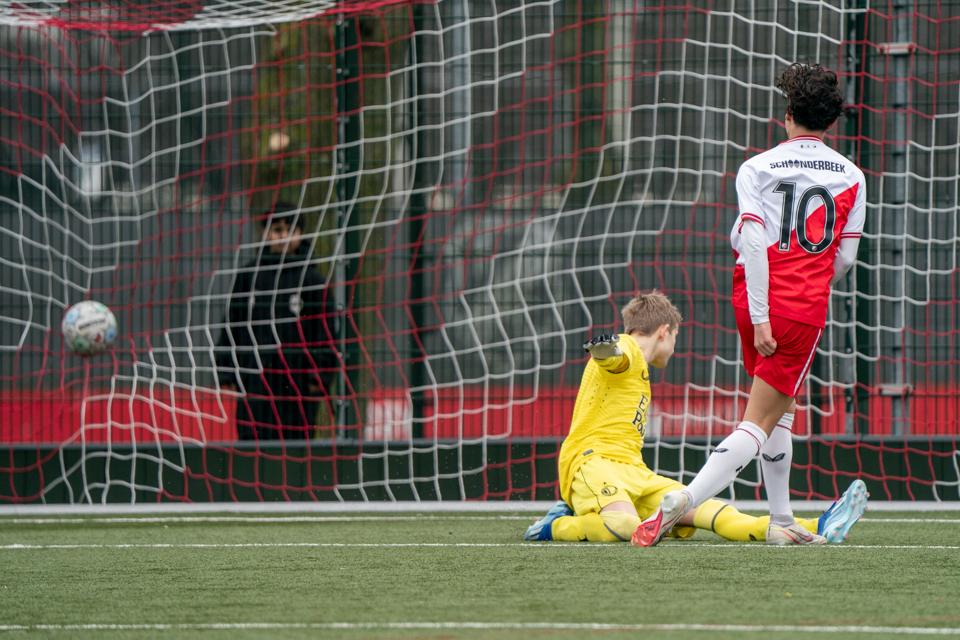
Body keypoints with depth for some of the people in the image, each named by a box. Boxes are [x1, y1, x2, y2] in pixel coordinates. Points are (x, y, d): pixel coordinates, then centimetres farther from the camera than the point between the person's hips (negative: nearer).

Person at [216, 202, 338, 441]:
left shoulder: (310, 278, 4)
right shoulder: (248, 275, 8)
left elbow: (323, 331, 5)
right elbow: (231, 325, 11)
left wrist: (319, 375, -2)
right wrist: (225, 372, 6)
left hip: (297, 378, -1)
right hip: (254, 380, 1)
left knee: (295, 439, -2)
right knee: (252, 437, -5)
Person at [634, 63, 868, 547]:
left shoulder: (757, 168, 1)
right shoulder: (850, 177, 5)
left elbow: (753, 240, -11)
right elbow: (844, 257, 6)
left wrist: (759, 316, -12)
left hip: (755, 303, 2)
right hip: (805, 308, -2)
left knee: (780, 408, 22)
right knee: (760, 422, -5)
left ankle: (781, 521, 24)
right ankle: (682, 501, -25)